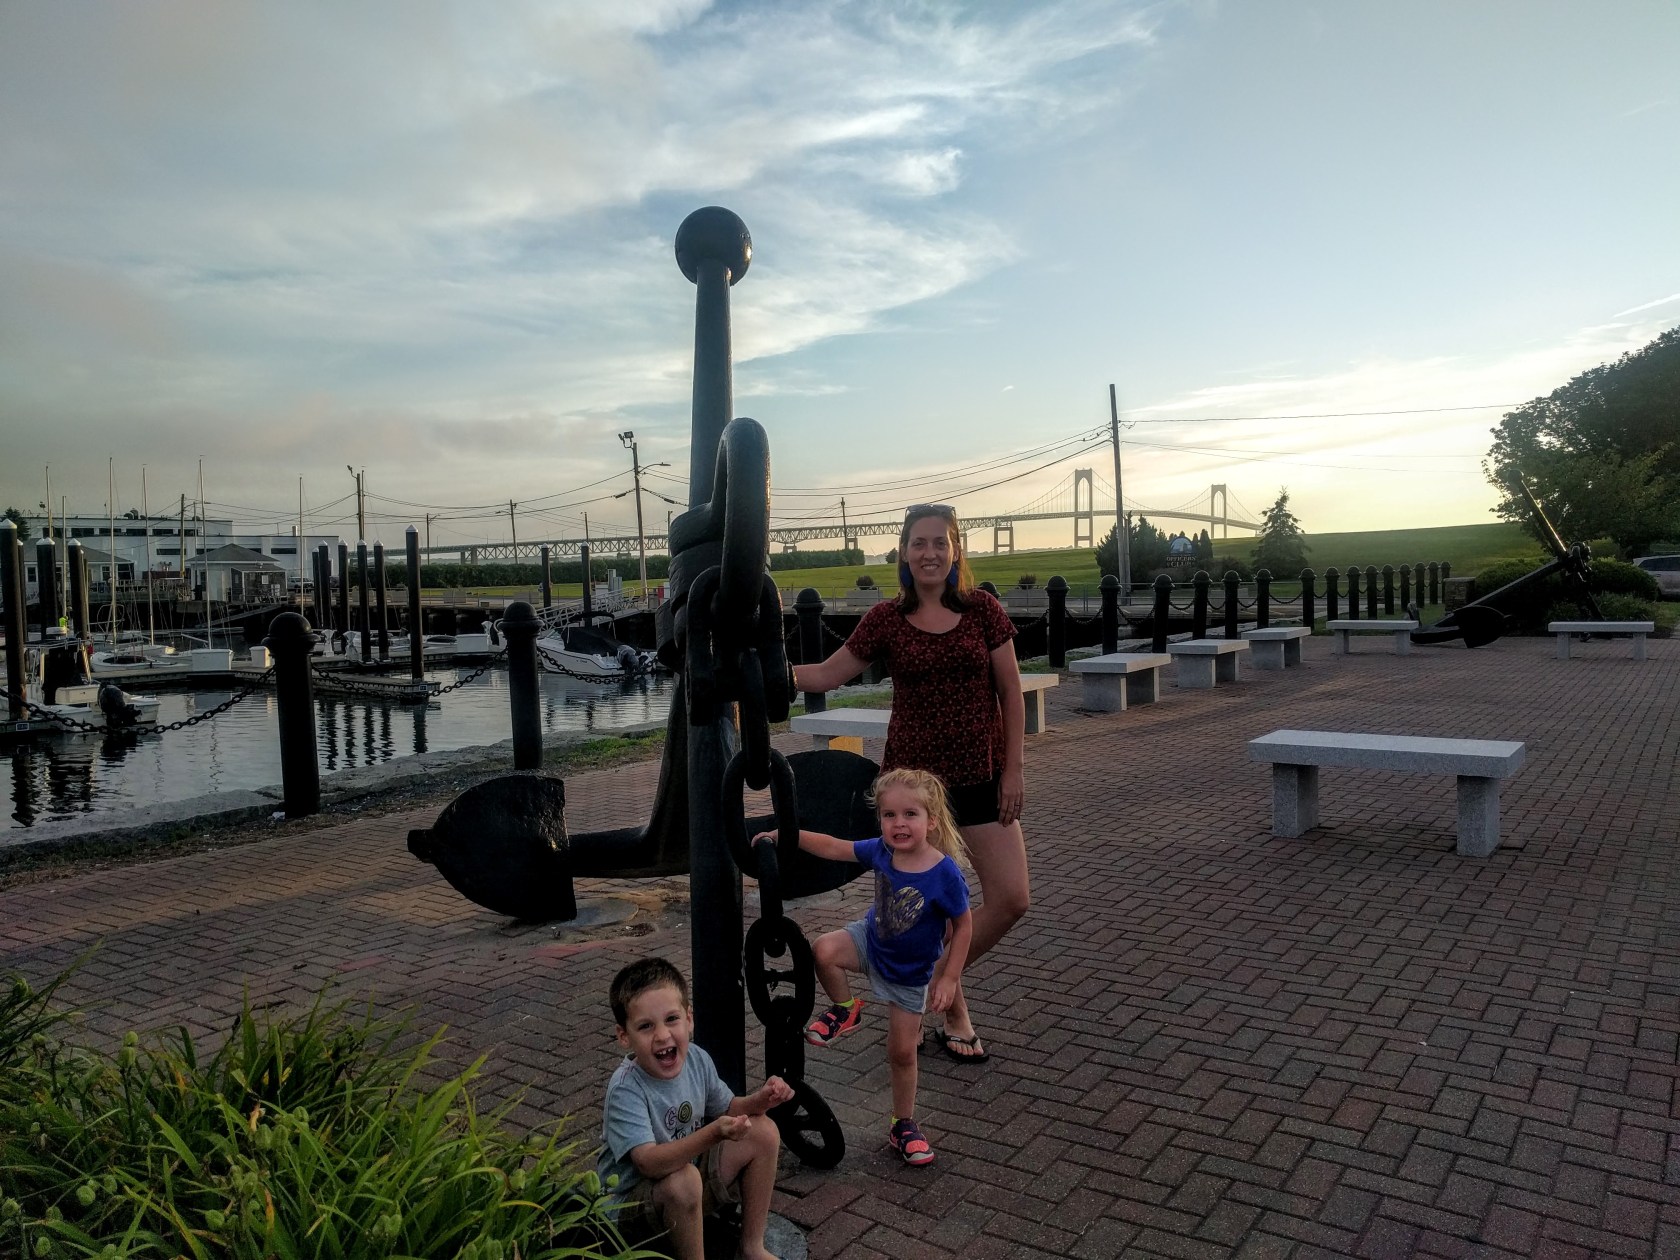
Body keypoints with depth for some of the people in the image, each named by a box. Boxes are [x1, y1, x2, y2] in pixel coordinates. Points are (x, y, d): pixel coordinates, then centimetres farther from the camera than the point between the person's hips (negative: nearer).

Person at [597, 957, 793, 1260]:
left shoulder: (697, 1059, -10)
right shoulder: (625, 1088, -29)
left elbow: (726, 1109, 7)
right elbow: (649, 1162, -38)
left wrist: (760, 1100, -15)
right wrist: (713, 1134, -51)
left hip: (690, 1170, 7)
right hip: (631, 1198, -7)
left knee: (764, 1131, -5)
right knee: (683, 1180, -38)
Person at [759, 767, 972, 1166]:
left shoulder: (944, 873, -29)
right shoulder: (881, 851, -18)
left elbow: (963, 925, -16)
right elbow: (833, 848, -3)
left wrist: (949, 978, -16)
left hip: (908, 973, -2)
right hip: (869, 941, 3)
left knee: (902, 1051, 8)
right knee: (823, 950, -29)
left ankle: (903, 1125, 33)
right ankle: (845, 1010, 1)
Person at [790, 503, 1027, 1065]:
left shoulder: (983, 609, -2)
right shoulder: (886, 619, -2)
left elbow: (1010, 692, 1)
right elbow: (825, 674, 3)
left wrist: (1013, 769, -3)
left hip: (982, 775, 2)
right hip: (914, 776, -1)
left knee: (1011, 898, -1)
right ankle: (954, 1015, 26)